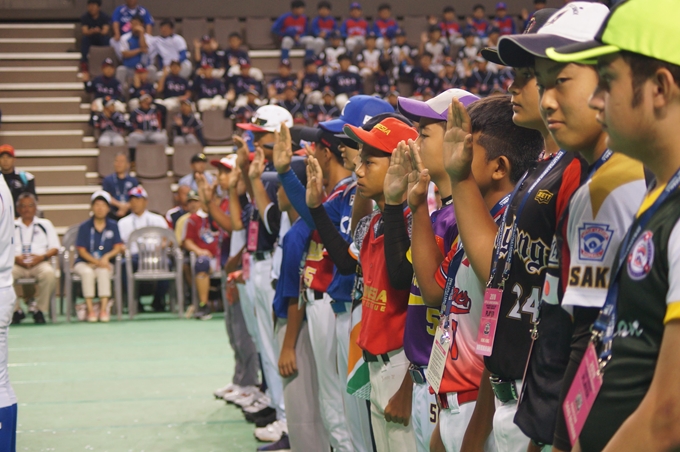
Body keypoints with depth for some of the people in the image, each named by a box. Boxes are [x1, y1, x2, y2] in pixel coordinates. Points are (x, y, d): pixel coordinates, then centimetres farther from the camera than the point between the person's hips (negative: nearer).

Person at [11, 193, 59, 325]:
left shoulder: (45, 224, 19)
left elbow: (55, 248, 11)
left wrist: (42, 257, -10)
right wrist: (16, 258, -11)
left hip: (40, 263, 0)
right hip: (16, 263, 0)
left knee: (49, 273, -36)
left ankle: (40, 309, -17)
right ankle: (16, 309, -13)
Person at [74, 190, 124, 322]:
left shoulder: (113, 226, 6)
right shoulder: (84, 227, 0)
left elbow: (118, 247, 1)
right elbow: (81, 250, -5)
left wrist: (106, 257, -19)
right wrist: (96, 261, -19)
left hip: (104, 262, 1)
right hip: (84, 263, -1)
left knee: (103, 272, -34)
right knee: (87, 272, -34)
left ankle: (104, 308, -34)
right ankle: (90, 309, -31)